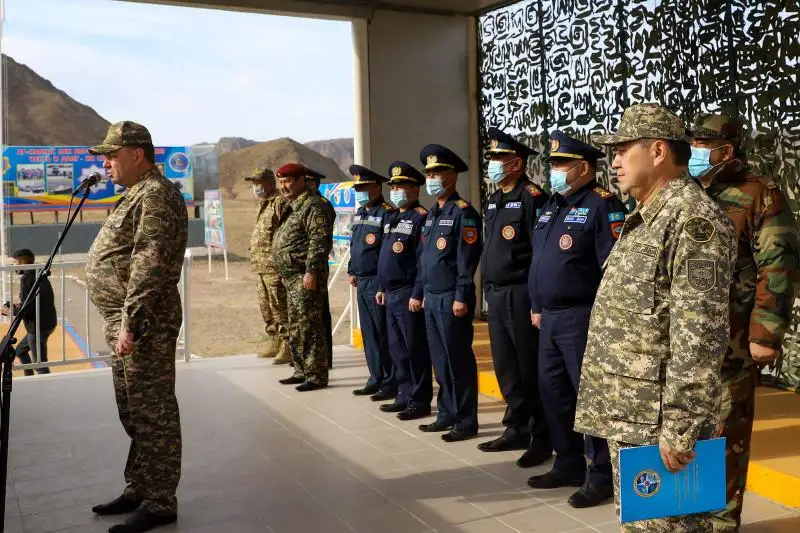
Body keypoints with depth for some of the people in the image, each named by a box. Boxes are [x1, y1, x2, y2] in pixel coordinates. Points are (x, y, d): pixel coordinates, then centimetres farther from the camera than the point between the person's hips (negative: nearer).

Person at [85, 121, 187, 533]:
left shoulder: (155, 195, -14)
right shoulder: (139, 194, 19)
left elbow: (149, 266, -23)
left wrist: (131, 323, -25)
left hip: (144, 324, -11)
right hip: (125, 321, 11)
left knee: (153, 414, -3)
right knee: (135, 413, 18)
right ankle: (139, 490, 30)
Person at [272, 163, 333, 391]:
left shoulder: (312, 205, -11)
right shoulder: (292, 206, 20)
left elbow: (319, 241, -20)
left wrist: (311, 271, -24)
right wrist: (285, 273, 22)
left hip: (305, 276, -10)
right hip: (292, 277, 11)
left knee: (309, 326, -7)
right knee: (295, 327, 15)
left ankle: (317, 375, -1)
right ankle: (302, 371, 25)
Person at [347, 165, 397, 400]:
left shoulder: (386, 213, -13)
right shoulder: (360, 212, 15)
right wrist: (352, 271, 19)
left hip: (378, 282, -9)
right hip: (362, 282, 9)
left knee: (383, 334, -2)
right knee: (369, 333, 14)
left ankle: (390, 383, 7)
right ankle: (376, 379, 24)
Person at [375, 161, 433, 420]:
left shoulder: (421, 217, -12)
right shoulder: (391, 218, 16)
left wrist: (417, 294, -20)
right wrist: (382, 288, 19)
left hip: (408, 294, -9)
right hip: (391, 294, 9)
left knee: (415, 350, -1)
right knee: (397, 349, 14)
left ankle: (420, 402, 8)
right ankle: (404, 396, 25)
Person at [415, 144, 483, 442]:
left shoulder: (463, 212, -11)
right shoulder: (431, 214, 16)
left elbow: (468, 259, -16)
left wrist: (462, 297, -19)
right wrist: (420, 293, 18)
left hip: (452, 300, -9)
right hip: (431, 298, 9)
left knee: (459, 361, -1)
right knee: (439, 360, 14)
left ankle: (466, 422, 8)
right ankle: (447, 414, 25)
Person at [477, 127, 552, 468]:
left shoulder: (532, 197, -12)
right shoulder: (494, 200, 15)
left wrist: (537, 302, -18)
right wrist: (489, 291, 17)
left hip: (519, 296, -9)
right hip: (495, 296, 9)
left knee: (530, 370, 0)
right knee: (506, 370, 14)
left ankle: (542, 438, 11)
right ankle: (516, 430, 26)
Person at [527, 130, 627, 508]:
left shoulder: (602, 204, -10)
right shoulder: (552, 205, 15)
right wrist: (537, 307, 18)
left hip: (581, 317, -9)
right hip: (550, 317, 9)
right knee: (553, 391, 14)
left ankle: (602, 476, 10)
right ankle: (568, 465, 28)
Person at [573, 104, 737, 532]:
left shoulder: (693, 219, -16)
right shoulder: (645, 219, 15)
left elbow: (699, 337, -22)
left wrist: (679, 428, -23)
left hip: (657, 422, -10)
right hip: (627, 416, 10)